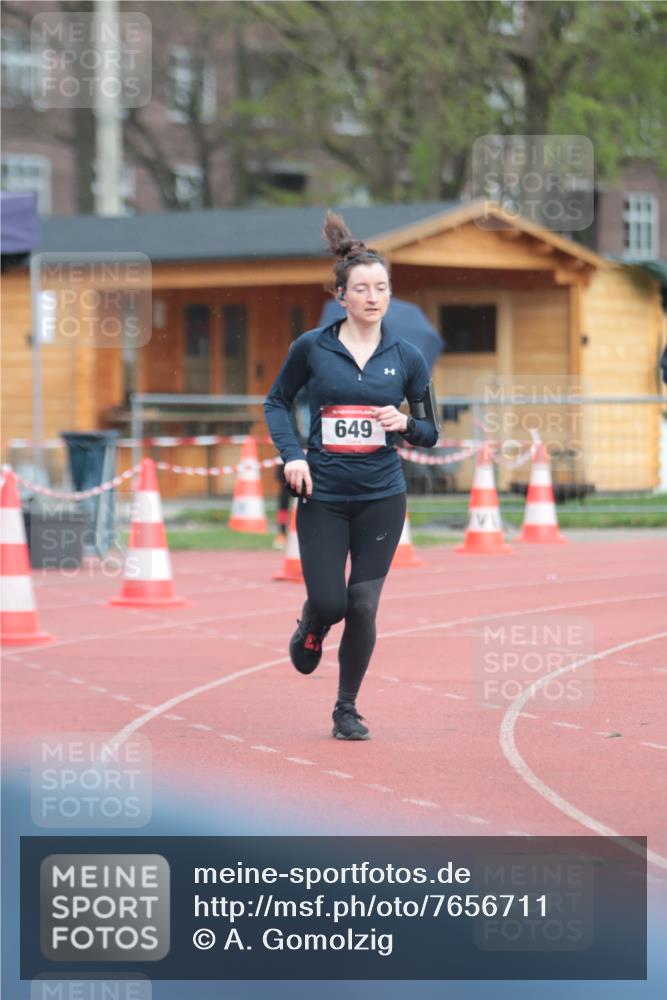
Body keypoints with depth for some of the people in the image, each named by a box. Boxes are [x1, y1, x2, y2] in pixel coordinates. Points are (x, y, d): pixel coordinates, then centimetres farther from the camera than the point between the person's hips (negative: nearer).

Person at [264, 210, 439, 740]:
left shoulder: (406, 357, 1)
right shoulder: (311, 348, -3)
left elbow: (430, 432, 9)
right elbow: (277, 402, 11)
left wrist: (404, 424, -14)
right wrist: (292, 454, -4)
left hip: (382, 498, 1)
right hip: (323, 496, -1)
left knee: (362, 608, -2)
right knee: (328, 603, -5)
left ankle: (347, 708, 16)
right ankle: (310, 631, 33)